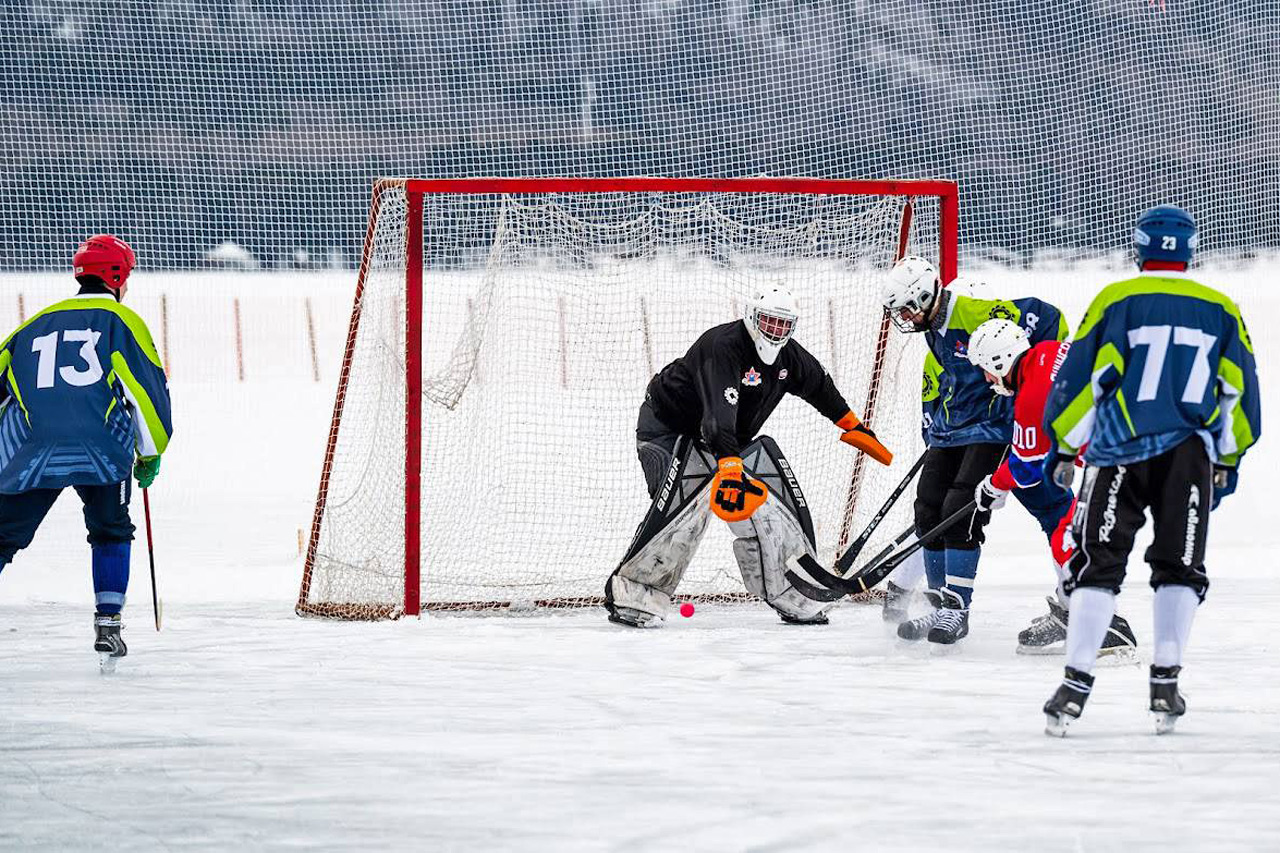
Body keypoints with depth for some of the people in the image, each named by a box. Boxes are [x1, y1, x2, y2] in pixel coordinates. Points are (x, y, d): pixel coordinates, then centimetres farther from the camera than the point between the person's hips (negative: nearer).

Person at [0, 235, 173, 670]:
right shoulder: (120, 321, 12)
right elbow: (148, 388, 6)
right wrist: (150, 455, 17)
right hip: (102, 450, -2)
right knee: (111, 533, 18)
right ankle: (107, 626, 7)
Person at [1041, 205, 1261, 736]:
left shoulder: (1115, 302, -1)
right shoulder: (1220, 311, 7)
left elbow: (1079, 379, -2)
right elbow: (1240, 393, 11)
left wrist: (1064, 447, 8)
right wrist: (1228, 460, 22)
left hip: (1119, 453, -2)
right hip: (1191, 455, 2)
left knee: (1098, 565, 3)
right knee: (1180, 567, 12)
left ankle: (1076, 683, -6)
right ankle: (1165, 682, 6)